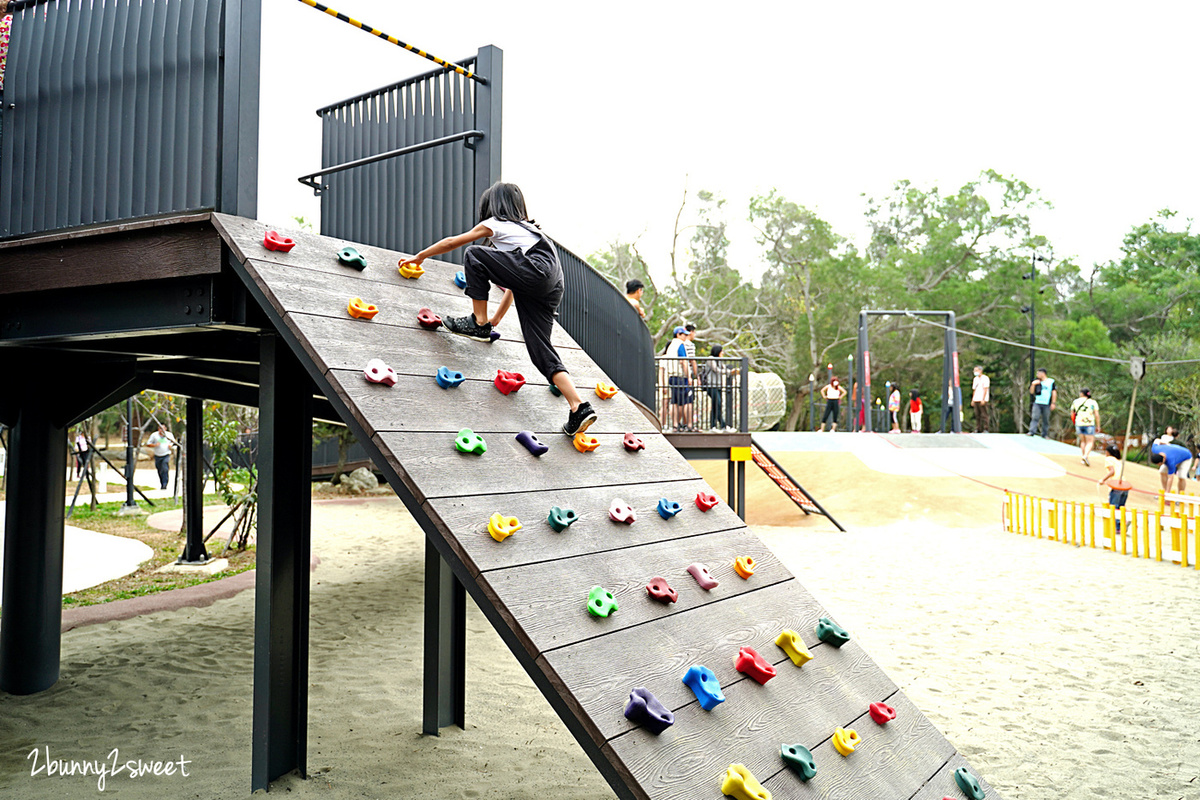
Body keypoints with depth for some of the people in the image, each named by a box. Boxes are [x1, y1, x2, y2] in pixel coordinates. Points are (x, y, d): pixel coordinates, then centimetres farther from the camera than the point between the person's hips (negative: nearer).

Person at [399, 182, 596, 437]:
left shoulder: (494, 224, 15)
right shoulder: (527, 228, 36)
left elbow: (451, 242, 25)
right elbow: (514, 286, 38)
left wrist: (420, 256, 40)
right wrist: (496, 319, 44)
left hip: (537, 271, -8)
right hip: (552, 286, 8)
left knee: (473, 255, 5)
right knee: (541, 352, 3)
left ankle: (478, 323, 6)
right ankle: (580, 408, -8)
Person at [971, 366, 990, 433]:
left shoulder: (985, 378, -4)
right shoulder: (975, 379, 18)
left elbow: (985, 389, -10)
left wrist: (983, 399, -16)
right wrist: (972, 400, 14)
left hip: (983, 400, -7)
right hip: (976, 400, 7)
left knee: (984, 415, -7)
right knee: (977, 415, 5)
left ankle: (985, 429, -7)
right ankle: (978, 429, 6)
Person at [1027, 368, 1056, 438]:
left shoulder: (1051, 381, 4)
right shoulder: (1037, 381, 11)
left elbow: (1054, 392, 4)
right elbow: (1031, 392, 11)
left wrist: (1053, 403, -3)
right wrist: (1033, 384, -5)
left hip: (1046, 404, -1)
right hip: (1037, 403, 2)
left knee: (1046, 420, 4)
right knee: (1035, 417, -11)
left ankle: (1045, 434, 11)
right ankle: (1032, 431, -15)